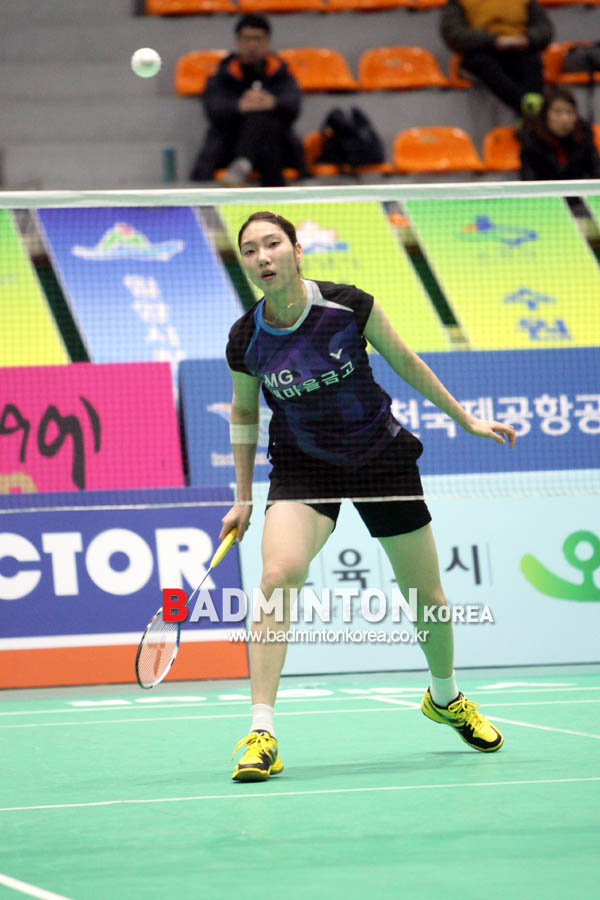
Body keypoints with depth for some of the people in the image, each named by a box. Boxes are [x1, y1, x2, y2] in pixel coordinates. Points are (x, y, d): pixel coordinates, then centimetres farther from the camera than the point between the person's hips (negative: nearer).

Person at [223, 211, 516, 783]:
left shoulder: (348, 306, -18)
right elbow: (244, 413, 6)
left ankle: (446, 698, 42)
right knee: (277, 574, -27)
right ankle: (261, 735, -26)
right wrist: (243, 499, 7)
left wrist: (466, 420, 6)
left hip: (381, 457, 0)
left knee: (428, 598, 9)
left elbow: (404, 361, -1)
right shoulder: (246, 340, -13)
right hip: (303, 466, 0)